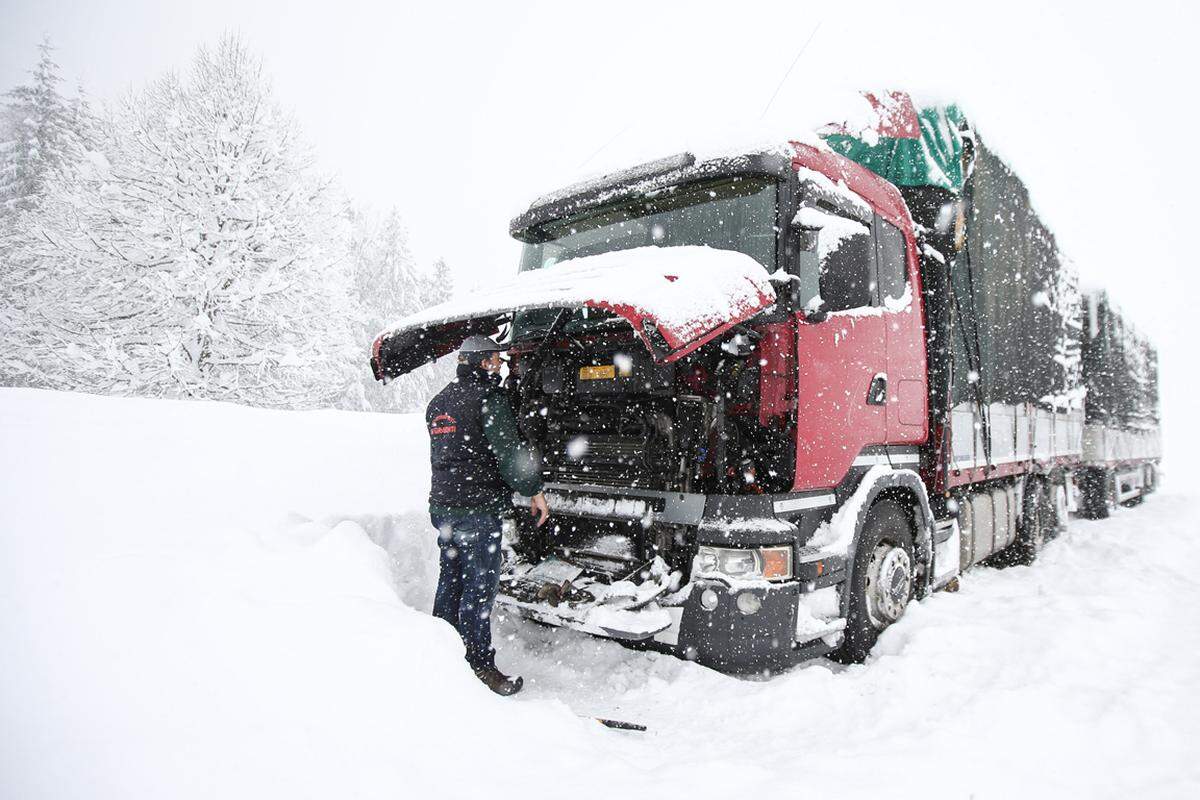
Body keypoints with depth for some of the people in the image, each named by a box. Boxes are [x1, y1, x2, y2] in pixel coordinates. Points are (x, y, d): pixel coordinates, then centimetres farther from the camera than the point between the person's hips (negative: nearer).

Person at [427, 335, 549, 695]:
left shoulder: (439, 401, 16)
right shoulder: (488, 399, -12)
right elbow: (509, 452, -17)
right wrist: (534, 491, -10)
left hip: (442, 505, 9)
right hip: (476, 507, -9)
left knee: (451, 579, 17)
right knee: (480, 585, -3)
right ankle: (478, 665, 3)